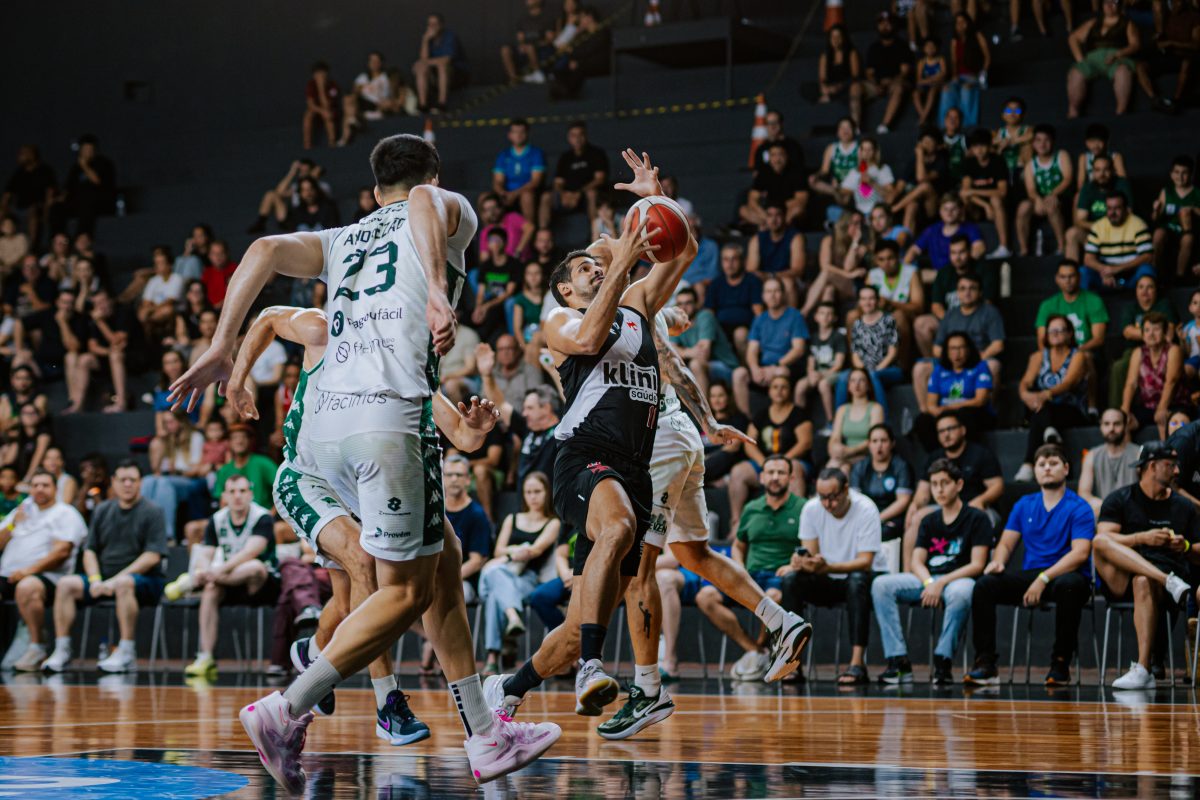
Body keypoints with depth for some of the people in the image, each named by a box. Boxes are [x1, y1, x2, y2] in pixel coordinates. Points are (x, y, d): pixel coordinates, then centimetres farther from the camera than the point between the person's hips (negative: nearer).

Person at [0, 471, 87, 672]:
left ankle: (36, 648, -32)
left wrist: (30, 570, -16)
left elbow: (62, 551, -7)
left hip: (47, 576, -6)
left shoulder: (65, 514, 8)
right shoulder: (21, 511, 27)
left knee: (27, 587, -39)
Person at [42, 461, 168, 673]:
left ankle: (126, 653, -34)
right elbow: (89, 550, 13)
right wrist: (95, 580, -7)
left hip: (145, 580, -5)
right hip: (105, 577, 5)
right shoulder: (102, 511, 14)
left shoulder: (152, 512, -3)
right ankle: (62, 651, -15)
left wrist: (116, 579, -19)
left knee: (124, 584, -39)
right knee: (66, 584, -16)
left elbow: (153, 556, -12)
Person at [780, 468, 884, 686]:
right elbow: (810, 554, -4)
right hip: (828, 583, 4)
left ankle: (857, 663, -42)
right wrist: (799, 563, -30)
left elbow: (865, 562, -24)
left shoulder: (866, 510, -18)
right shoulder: (811, 509, -5)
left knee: (857, 581, -38)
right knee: (791, 579, -24)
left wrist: (827, 567, -39)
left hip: (862, 578, -4)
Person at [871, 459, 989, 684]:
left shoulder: (977, 519, 2)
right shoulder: (929, 521, 19)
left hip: (960, 579, -5)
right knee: (881, 585, -19)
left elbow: (977, 565, -7)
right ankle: (898, 661, -24)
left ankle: (943, 660, -30)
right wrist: (929, 583, -12)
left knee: (959, 593, -43)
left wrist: (942, 583, -18)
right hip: (927, 580, 5)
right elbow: (916, 562, 11)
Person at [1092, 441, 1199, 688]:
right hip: (1121, 582, 0)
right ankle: (1172, 583, -45)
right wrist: (1143, 538, -14)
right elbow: (1103, 539, -3)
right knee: (1100, 541, -31)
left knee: (1144, 582, -39)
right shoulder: (1120, 499, 11)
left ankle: (1142, 670, -46)